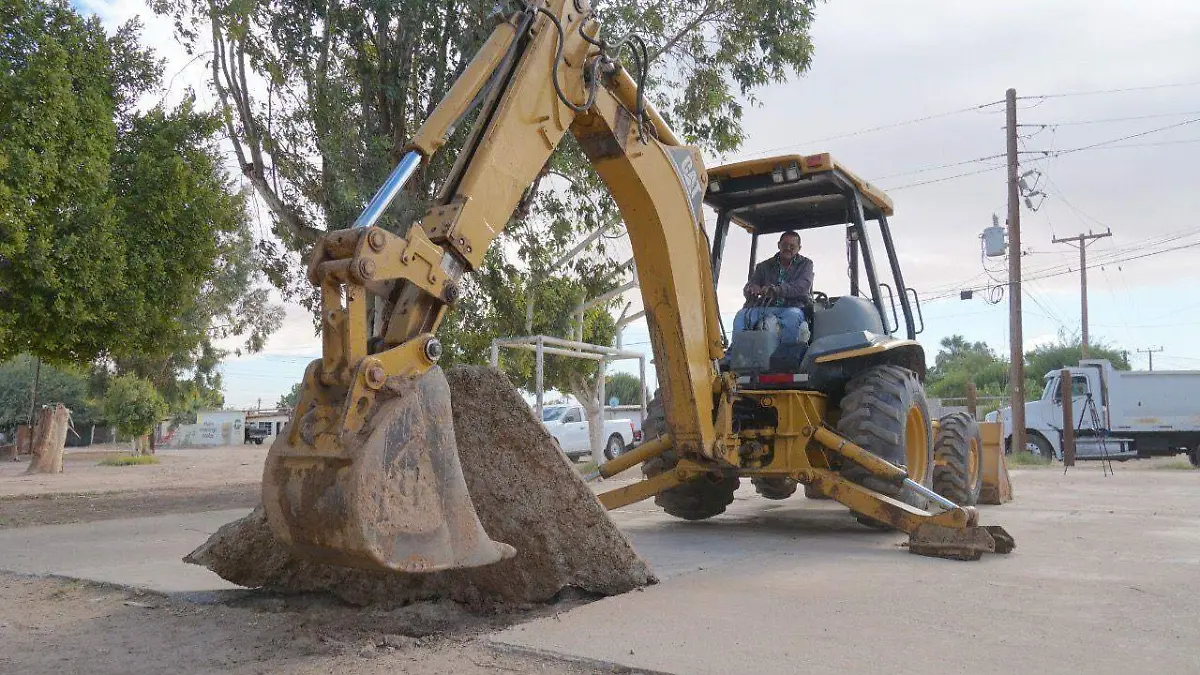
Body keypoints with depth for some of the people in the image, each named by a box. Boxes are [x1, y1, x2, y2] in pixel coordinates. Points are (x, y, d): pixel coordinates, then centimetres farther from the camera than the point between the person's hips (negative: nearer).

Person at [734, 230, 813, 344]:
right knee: (742, 316, -24)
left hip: (793, 307, -3)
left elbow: (803, 287, -9)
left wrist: (777, 290, -27)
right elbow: (747, 290, 11)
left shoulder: (805, 264, 11)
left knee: (793, 315, -39)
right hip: (765, 308, 3)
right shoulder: (765, 266, 19)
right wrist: (751, 289, -18)